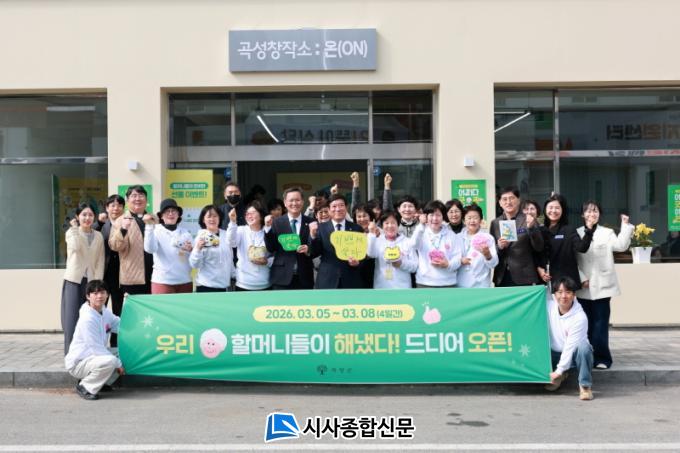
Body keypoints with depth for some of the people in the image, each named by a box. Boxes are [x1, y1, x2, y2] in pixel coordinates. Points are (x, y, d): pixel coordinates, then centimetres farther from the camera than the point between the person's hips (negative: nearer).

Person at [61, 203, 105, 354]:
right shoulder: (71, 232, 1)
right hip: (74, 281, -2)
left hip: (91, 282, 2)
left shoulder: (98, 236, 8)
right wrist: (75, 228, -11)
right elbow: (75, 247, -22)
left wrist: (97, 282, -5)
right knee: (72, 318, -3)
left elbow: (100, 261, 4)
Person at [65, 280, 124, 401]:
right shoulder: (87, 319, -23)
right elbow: (97, 348, -23)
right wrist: (118, 364, -18)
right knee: (110, 361, -33)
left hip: (94, 357, 9)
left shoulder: (105, 312, 3)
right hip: (78, 363, -9)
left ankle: (101, 383, 10)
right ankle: (85, 387, -11)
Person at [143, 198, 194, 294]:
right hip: (162, 282, -4)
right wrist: (150, 227, -28)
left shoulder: (185, 233, 9)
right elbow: (150, 249, -20)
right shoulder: (156, 231, -1)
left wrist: (191, 251, -12)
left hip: (185, 282, 4)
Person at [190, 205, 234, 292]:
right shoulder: (201, 237, -6)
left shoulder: (226, 235, 5)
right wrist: (198, 248, -26)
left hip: (224, 285, 4)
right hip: (206, 286, -4)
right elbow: (195, 264, -12)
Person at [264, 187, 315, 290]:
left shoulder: (311, 222, 3)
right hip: (282, 277, -1)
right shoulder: (277, 222, 2)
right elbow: (271, 248, -3)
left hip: (304, 277, 1)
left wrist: (309, 250, -16)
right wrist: (268, 228, -14)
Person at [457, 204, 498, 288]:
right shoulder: (459, 237, 7)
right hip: (461, 286, 3)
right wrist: (460, 261, -12)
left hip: (480, 286, -3)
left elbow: (493, 264, -8)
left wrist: (488, 255, -29)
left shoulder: (488, 238, -3)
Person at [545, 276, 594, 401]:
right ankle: (559, 376, 9)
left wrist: (559, 371, -22)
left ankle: (585, 386, -17)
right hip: (555, 353, 5)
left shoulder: (580, 317, -23)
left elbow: (570, 347, -23)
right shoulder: (549, 304, -11)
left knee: (583, 347, -37)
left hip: (573, 354, -5)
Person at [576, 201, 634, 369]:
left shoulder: (607, 233, 6)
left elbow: (621, 245, -11)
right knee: (586, 324, 8)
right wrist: (581, 278, -7)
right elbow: (572, 260, 3)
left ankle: (601, 357, 4)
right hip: (583, 287, 1)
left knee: (600, 323, -2)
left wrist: (626, 225, -16)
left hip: (602, 286, -1)